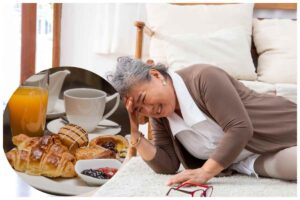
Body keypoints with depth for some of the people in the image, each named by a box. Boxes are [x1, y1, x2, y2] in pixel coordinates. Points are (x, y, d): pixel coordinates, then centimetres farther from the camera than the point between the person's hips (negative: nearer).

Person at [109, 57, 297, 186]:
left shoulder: (203, 78, -22)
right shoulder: (159, 117, -2)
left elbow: (240, 128, -27)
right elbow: (167, 165, -4)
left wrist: (205, 172, -29)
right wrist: (135, 133, -14)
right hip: (242, 161, 6)